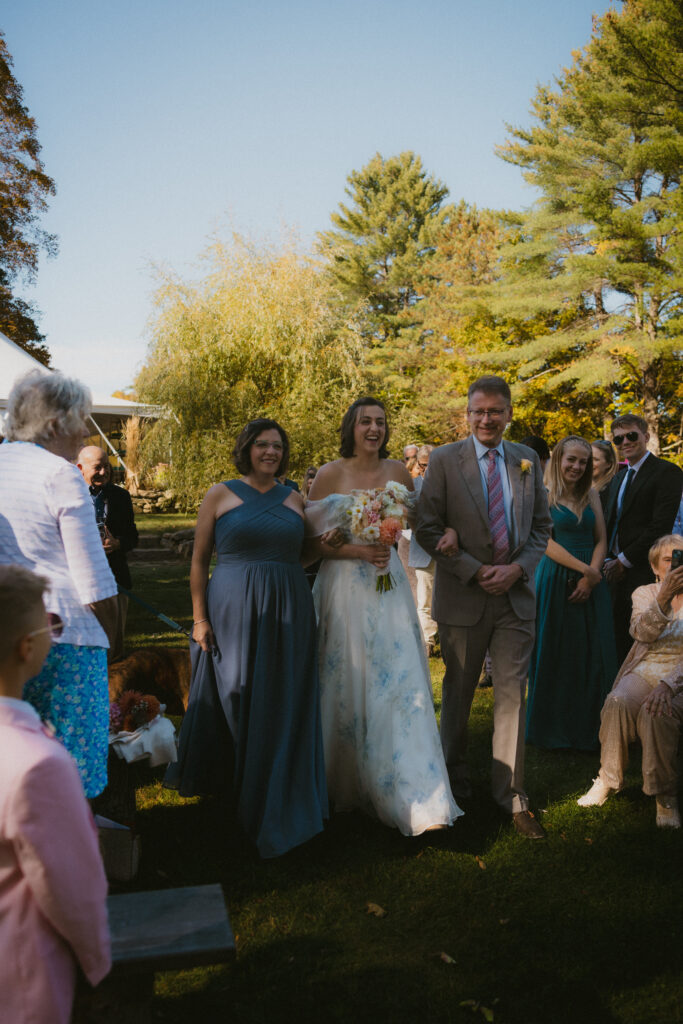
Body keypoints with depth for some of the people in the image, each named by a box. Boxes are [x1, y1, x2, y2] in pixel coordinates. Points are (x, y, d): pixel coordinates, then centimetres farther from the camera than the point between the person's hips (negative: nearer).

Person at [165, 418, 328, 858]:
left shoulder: (296, 499, 10)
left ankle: (276, 801, 26)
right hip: (232, 610, -2)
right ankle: (215, 779, 35)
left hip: (289, 613, 3)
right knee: (231, 697, 8)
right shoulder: (220, 494, 1)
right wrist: (200, 618, -5)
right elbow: (200, 560, 0)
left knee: (284, 703, 7)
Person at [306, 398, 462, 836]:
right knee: (347, 686, 7)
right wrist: (358, 550, -16)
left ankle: (415, 797, 7)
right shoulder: (329, 475, -2)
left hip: (388, 589, 2)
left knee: (399, 682, -2)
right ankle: (346, 782, 26)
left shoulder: (398, 471, 5)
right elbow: (315, 542, -3)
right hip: (344, 590, -2)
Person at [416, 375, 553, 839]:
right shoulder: (445, 460, -4)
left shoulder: (529, 460, 6)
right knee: (459, 693, 14)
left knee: (513, 695, 5)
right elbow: (428, 529, -8)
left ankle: (512, 794, 18)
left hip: (517, 594, 2)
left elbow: (542, 526, 9)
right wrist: (476, 572, -15)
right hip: (464, 596, -2)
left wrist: (518, 568, -8)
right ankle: (456, 775, 35)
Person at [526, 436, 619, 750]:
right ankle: (553, 727, 18)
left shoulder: (591, 494, 10)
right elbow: (546, 542, -9)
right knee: (554, 654, 3)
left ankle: (587, 728, 19)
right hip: (555, 580, -4)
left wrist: (590, 577, -9)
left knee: (592, 655, 5)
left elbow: (601, 539, 5)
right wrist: (585, 569, -14)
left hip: (591, 582, 4)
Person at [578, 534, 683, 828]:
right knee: (618, 702, -30)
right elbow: (641, 632, -11)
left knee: (656, 712, -34)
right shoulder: (645, 594, 11)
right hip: (645, 670, 2)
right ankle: (609, 779, -10)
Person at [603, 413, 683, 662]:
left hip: (644, 572, -7)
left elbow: (661, 527, -15)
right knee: (620, 644, 9)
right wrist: (609, 562, 4)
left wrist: (624, 561, -13)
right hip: (617, 571, 7)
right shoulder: (619, 478, 20)